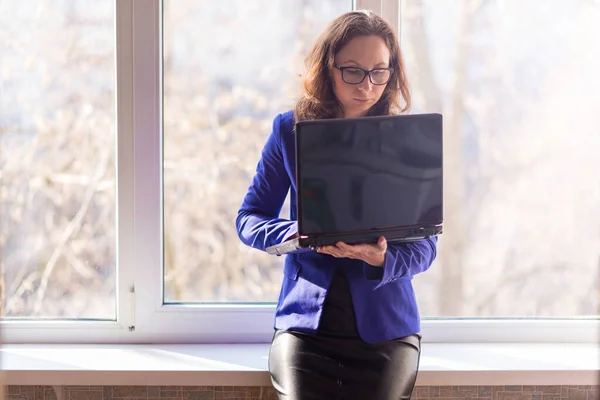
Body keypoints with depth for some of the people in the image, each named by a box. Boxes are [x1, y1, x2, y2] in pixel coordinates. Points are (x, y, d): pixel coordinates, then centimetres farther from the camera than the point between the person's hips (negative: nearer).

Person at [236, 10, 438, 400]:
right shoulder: (291, 129, 4)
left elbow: (425, 243, 2)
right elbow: (250, 218, 7)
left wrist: (382, 258, -21)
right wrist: (299, 233, -15)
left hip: (385, 327, 0)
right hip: (305, 321, 0)